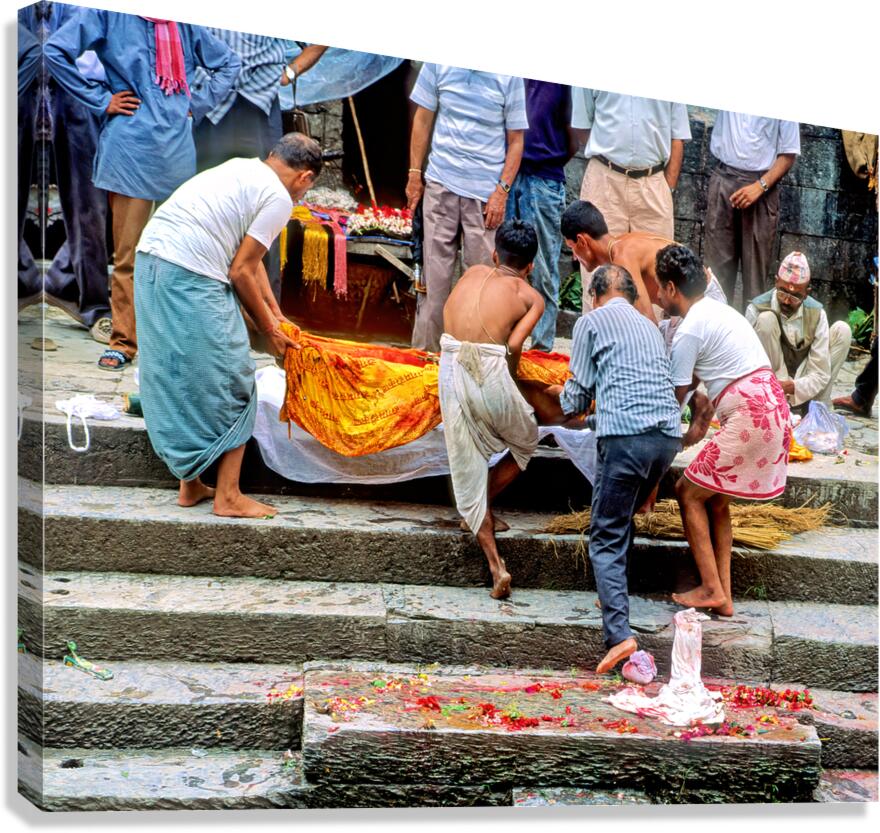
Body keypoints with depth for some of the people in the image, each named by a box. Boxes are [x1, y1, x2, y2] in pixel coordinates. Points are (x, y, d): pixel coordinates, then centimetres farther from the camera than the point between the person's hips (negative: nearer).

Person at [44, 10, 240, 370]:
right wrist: (100, 100, -7)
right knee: (128, 255, -3)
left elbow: (228, 63, 22)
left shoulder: (184, 24, 12)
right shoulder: (108, 14, 2)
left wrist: (196, 104, 10)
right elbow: (55, 50, -7)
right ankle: (123, 343, 3)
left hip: (177, 148, 3)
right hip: (130, 148, -3)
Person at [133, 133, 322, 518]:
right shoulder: (279, 198, -4)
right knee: (231, 388, 4)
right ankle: (228, 496, 9)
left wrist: (273, 309, 32)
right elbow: (240, 272, -5)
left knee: (175, 382, 17)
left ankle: (190, 485, 27)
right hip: (190, 280, -9)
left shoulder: (240, 168, 22)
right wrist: (269, 330, 8)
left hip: (148, 257, 9)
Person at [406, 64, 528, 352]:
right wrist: (414, 174, 9)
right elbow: (423, 119, 12)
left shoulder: (509, 76, -2)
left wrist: (502, 191, -6)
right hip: (441, 183, 2)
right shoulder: (439, 62, 3)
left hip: (485, 189, -1)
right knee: (435, 269, 4)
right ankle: (425, 347, 11)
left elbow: (515, 140, 2)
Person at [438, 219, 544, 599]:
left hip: (451, 371, 3)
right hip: (490, 372, -3)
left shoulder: (473, 273, 22)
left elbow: (448, 316, 19)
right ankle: (484, 505, 20)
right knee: (525, 443, 28)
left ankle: (496, 566, 9)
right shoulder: (532, 297, 10)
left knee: (467, 470, 12)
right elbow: (514, 344, -5)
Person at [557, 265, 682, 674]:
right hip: (669, 435, 6)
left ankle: (619, 634, -17)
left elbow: (578, 392, 7)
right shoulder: (650, 326, 27)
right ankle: (616, 596, 24)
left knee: (607, 538, -4)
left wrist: (569, 404, 31)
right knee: (624, 519, 24)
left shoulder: (591, 322, 9)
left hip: (625, 435, -6)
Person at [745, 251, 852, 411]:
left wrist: (794, 387, -33)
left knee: (842, 330, -11)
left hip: (802, 390, 3)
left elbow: (820, 374, -13)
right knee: (766, 319, -25)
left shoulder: (816, 313, -11)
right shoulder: (756, 309, -17)